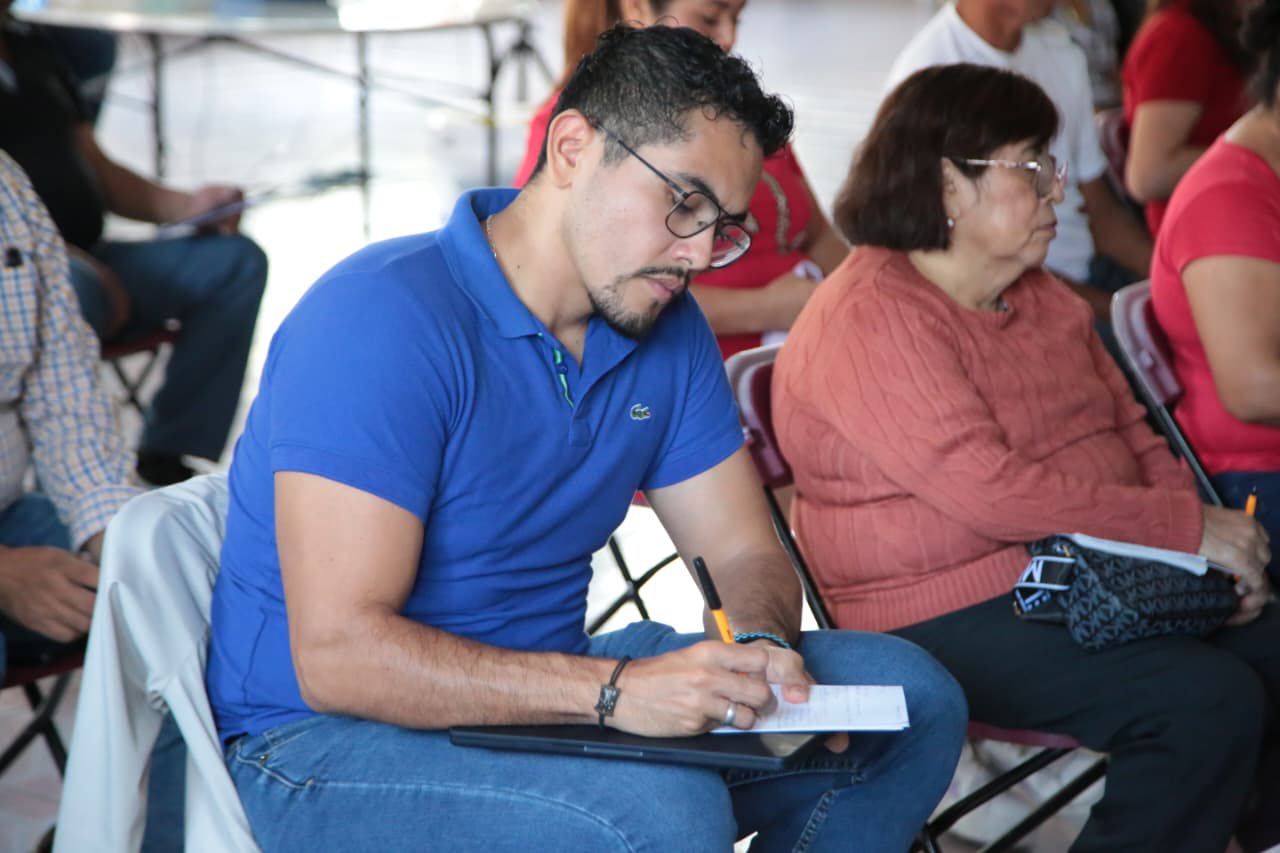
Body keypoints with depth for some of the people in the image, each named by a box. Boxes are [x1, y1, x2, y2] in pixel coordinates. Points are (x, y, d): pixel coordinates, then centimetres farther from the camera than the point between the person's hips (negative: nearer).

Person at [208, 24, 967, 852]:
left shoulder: (667, 329, 4)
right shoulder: (385, 318, -21)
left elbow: (744, 551, 10)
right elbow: (338, 655, -27)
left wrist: (763, 647, -15)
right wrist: (612, 690, -34)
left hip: (540, 700, 8)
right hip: (327, 743, -8)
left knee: (911, 698, 0)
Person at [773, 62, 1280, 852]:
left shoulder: (1043, 298, 13)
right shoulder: (871, 319, -16)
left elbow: (1133, 432, 17)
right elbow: (989, 490, -24)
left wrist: (1213, 538, -3)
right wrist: (1189, 527, -19)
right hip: (953, 623, -9)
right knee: (1208, 703, -24)